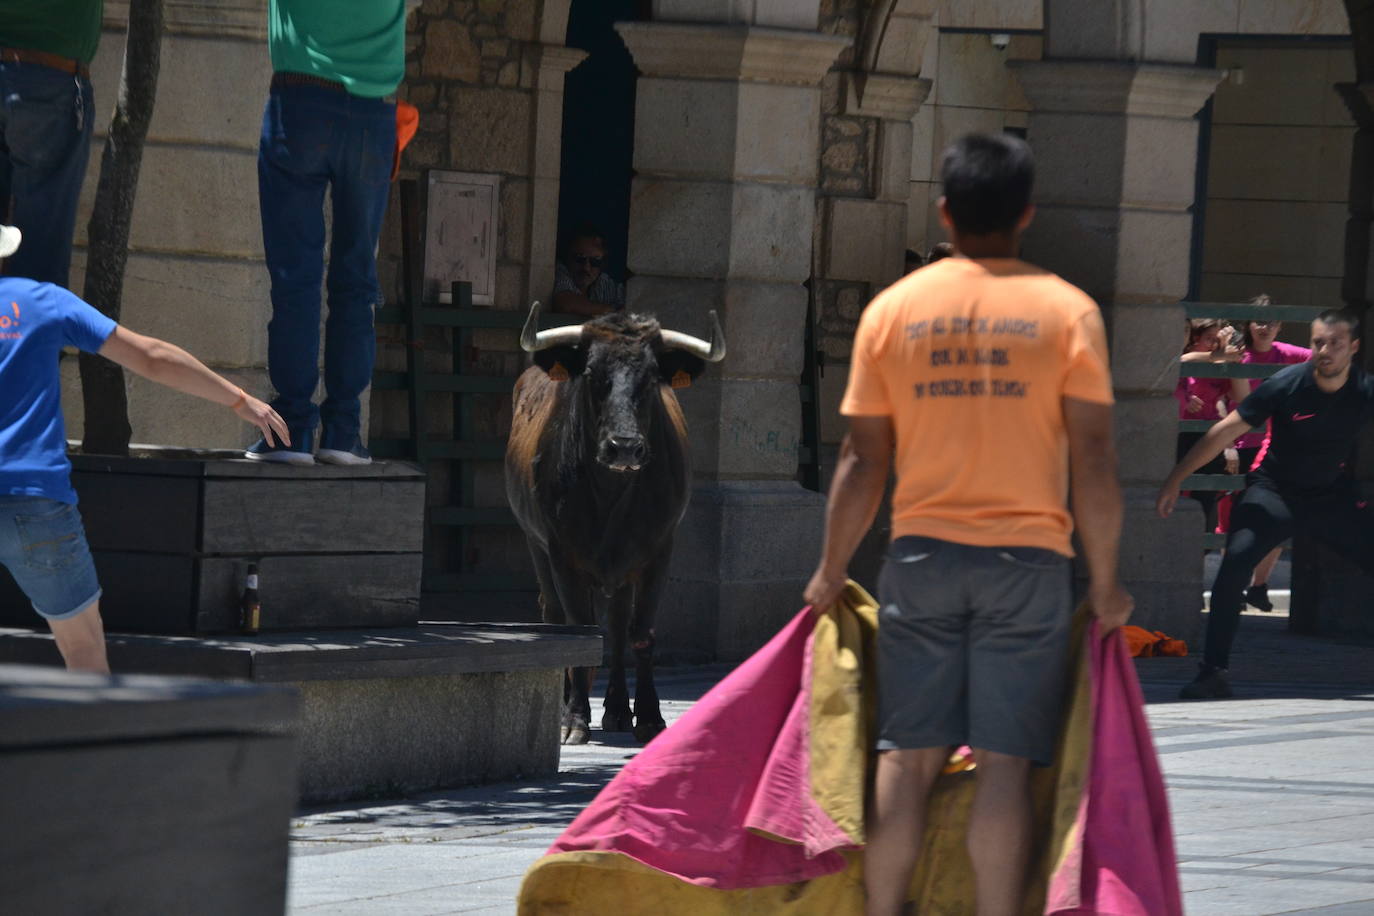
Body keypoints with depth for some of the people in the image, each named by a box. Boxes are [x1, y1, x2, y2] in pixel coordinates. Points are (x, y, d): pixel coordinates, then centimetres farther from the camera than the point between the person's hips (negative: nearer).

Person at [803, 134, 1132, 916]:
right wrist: (1105, 585, 4)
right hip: (1029, 560, -2)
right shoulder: (1067, 311, -1)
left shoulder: (892, 310, 4)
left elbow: (863, 462, 4)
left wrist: (832, 573, 15)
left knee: (907, 756, 6)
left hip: (922, 556, 2)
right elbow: (1094, 465, -4)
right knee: (1005, 763, -3)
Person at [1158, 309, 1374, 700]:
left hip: (1334, 497, 3)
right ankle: (1214, 671, -19)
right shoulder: (1286, 385, -18)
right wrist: (1175, 480, -14)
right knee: (1236, 562, -25)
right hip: (1275, 491, -3)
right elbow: (1227, 431, -14)